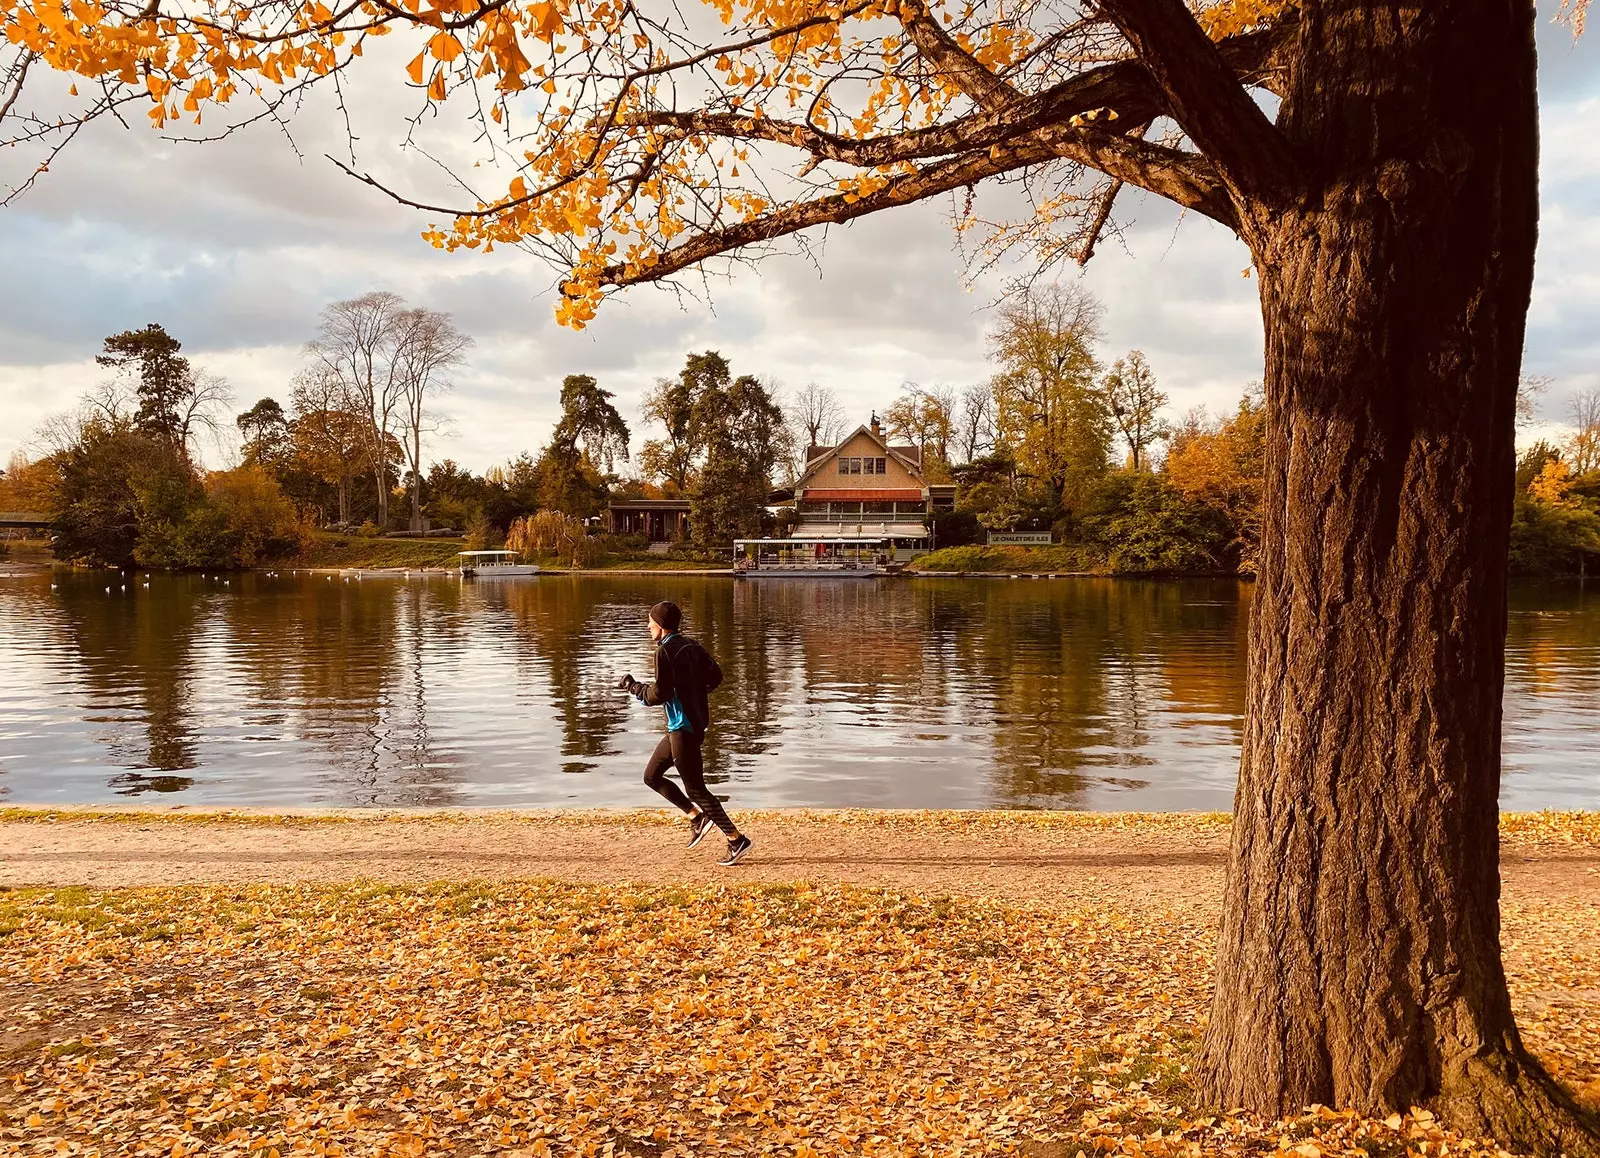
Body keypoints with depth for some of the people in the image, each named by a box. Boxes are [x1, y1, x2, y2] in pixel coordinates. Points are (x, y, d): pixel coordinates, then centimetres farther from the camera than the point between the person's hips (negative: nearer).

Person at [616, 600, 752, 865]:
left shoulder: (665, 652, -16)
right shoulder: (691, 646, 8)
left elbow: (659, 694, -19)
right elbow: (715, 676, 11)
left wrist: (632, 686, -4)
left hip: (683, 728, -9)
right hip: (696, 722, 10)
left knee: (695, 788, -3)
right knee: (652, 776, 18)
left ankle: (737, 839, 0)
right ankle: (697, 816, 16)